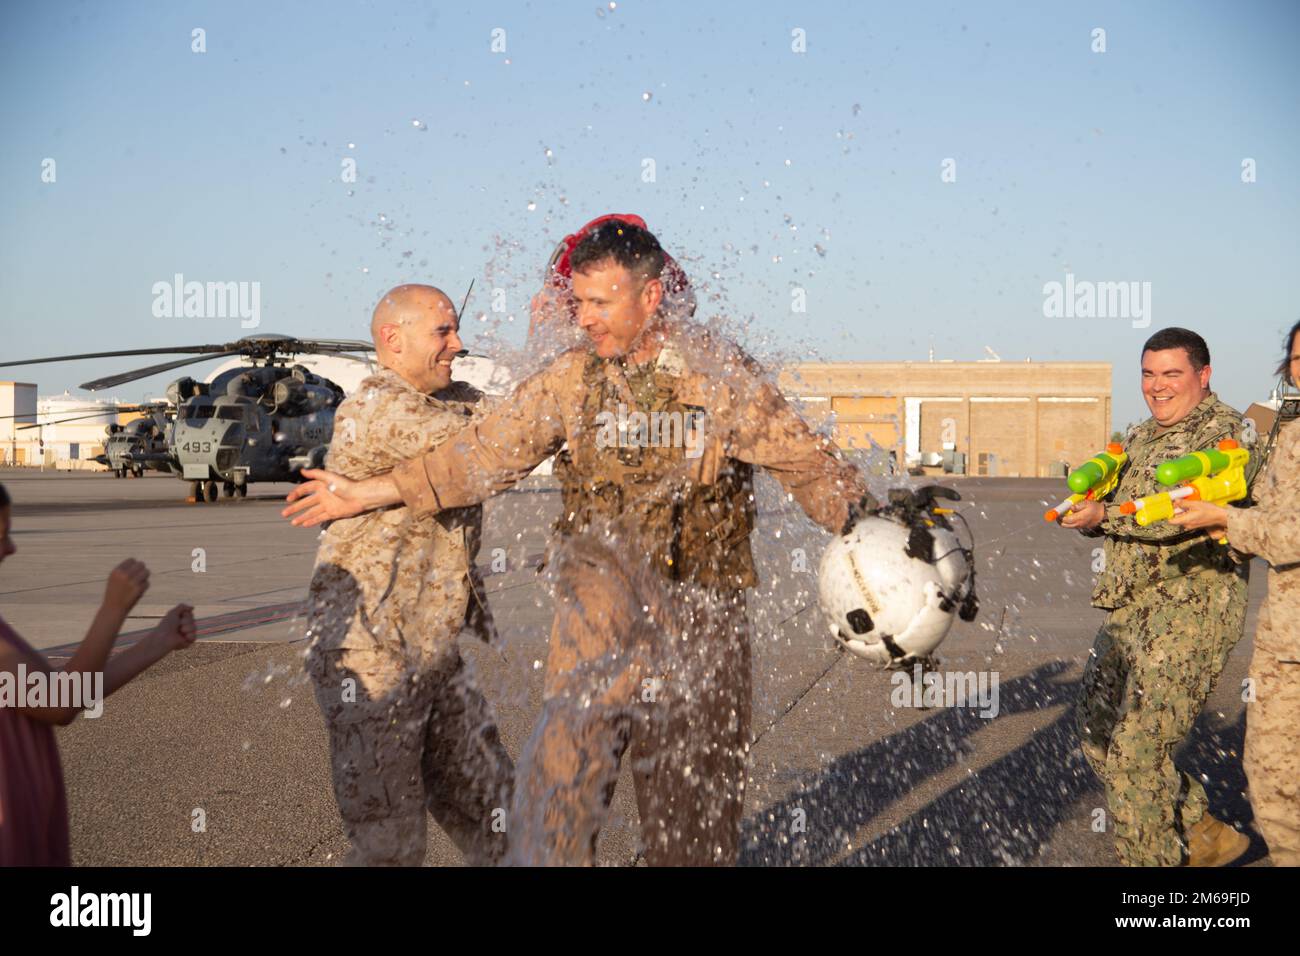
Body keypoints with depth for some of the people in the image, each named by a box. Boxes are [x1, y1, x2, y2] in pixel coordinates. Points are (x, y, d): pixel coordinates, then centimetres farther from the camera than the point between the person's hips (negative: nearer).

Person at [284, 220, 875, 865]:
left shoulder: (721, 373, -2)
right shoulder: (573, 378, 4)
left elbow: (807, 464, 0)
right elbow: (486, 452, 8)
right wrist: (368, 493, 7)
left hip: (701, 611, 0)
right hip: (603, 597, 1)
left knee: (695, 796, 7)